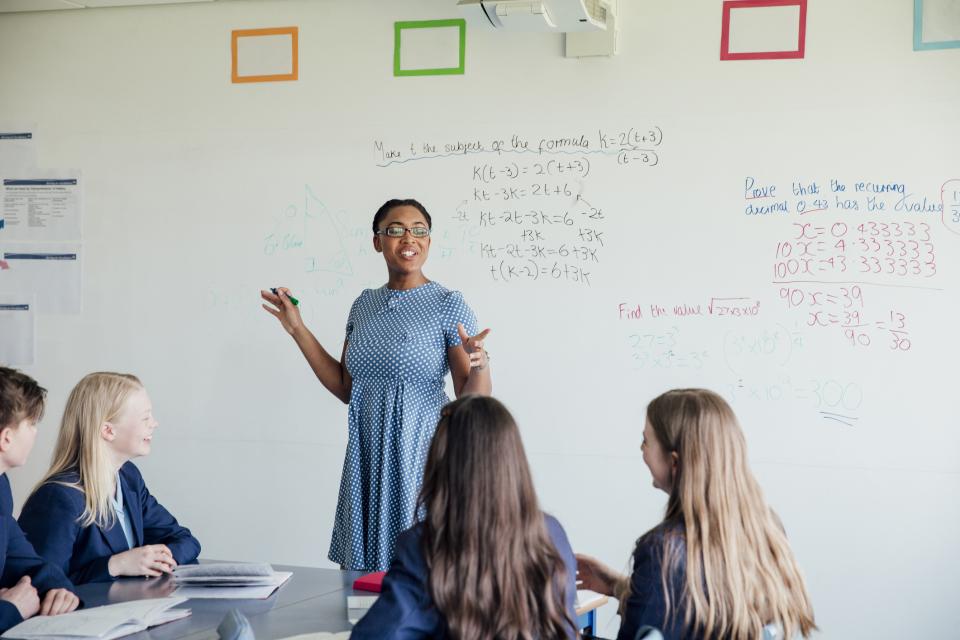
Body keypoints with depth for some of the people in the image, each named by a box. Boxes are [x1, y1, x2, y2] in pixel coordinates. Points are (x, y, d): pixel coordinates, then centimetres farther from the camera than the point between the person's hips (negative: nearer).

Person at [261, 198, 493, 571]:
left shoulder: (449, 305, -7)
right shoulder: (364, 305, 9)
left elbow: (472, 400, -9)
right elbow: (345, 388, 12)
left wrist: (479, 366, -30)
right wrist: (298, 330, 10)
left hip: (420, 456, -5)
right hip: (367, 458, 5)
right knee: (362, 573, 11)